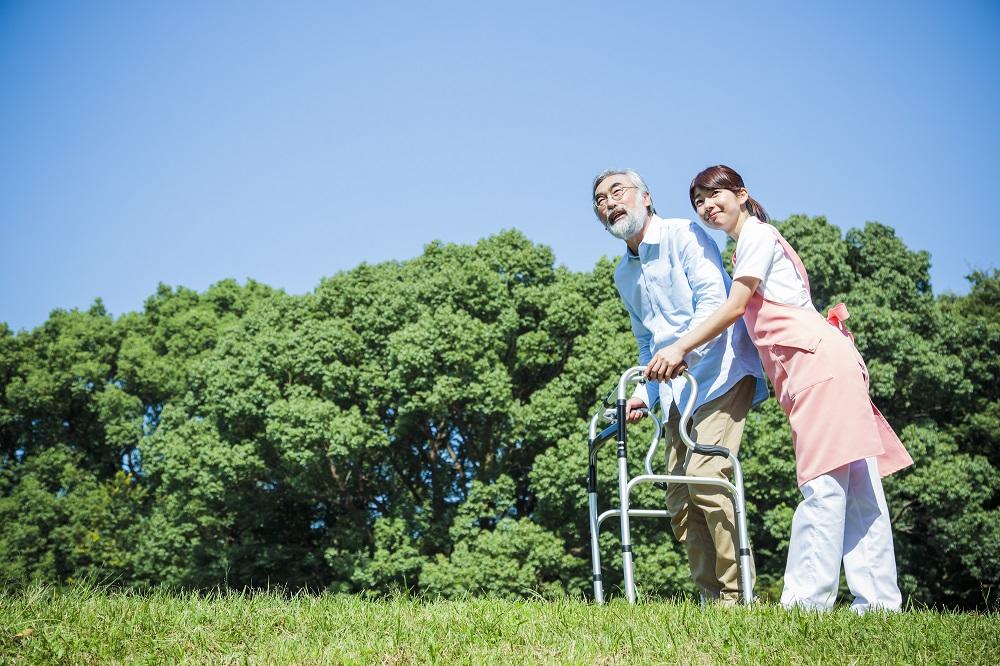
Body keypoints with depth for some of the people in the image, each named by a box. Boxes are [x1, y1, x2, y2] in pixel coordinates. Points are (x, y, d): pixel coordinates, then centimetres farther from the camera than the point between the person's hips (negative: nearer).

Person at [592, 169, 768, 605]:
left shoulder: (684, 236, -4)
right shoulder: (624, 275, 18)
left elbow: (714, 299, -18)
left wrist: (679, 350, -31)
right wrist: (645, 393, 9)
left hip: (721, 372, -8)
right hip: (678, 389, 8)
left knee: (705, 477, -20)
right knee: (679, 496, 2)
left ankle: (736, 593, -14)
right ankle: (710, 596, 7)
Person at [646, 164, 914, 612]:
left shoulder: (756, 233, 2)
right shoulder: (743, 249, 29)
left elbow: (734, 308, -7)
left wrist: (679, 348, -7)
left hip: (819, 357, -10)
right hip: (808, 368, 10)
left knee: (824, 482, -13)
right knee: (856, 486, 4)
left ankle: (807, 600, -16)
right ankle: (878, 601, 3)